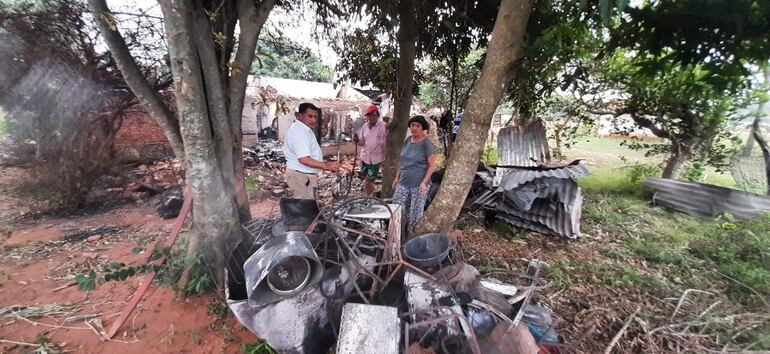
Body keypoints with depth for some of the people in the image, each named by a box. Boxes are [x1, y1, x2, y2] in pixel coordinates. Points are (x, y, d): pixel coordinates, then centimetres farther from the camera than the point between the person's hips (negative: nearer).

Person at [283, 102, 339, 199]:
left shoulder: (304, 129, 12)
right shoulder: (299, 132, -22)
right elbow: (304, 159, -31)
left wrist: (323, 163, 17)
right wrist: (326, 166, -34)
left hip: (305, 174, 11)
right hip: (301, 176, -11)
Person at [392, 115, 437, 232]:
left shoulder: (426, 144, -10)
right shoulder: (408, 140, 8)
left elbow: (432, 166, -11)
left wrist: (424, 183, -20)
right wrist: (397, 177, 15)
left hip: (419, 185, -6)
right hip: (403, 183, 6)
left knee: (415, 213, 3)